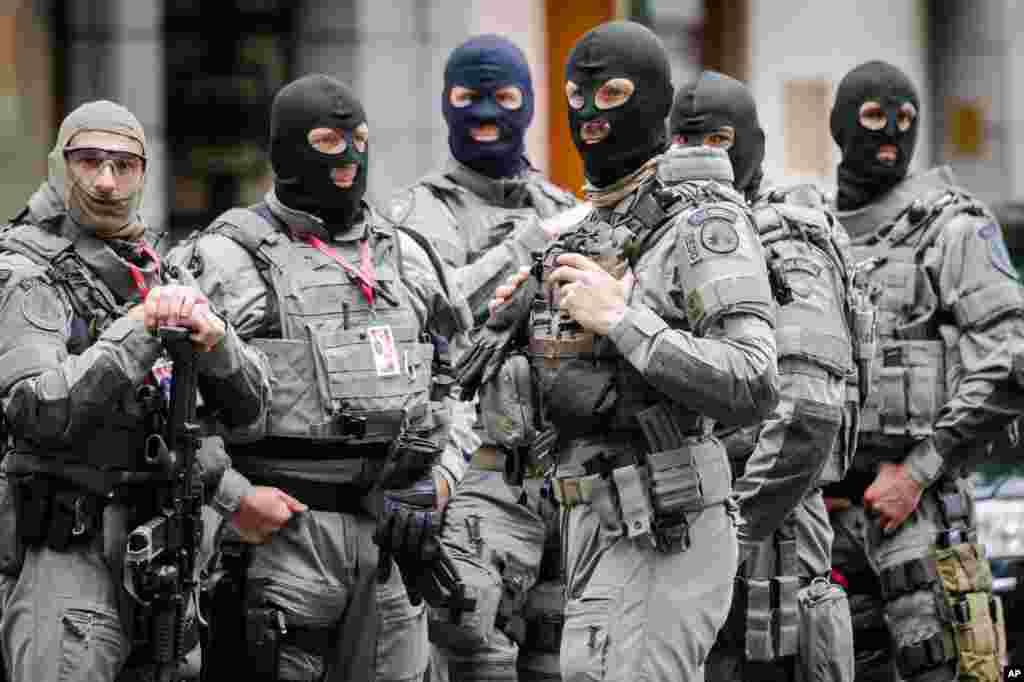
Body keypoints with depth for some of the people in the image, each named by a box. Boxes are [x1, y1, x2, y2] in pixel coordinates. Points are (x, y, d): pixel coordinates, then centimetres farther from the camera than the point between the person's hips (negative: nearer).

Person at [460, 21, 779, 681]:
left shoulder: (706, 224, -12)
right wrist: (531, 320, 11)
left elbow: (752, 389, -23)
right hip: (600, 528, 10)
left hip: (659, 542, -10)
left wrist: (618, 318, -22)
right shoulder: (595, 229, 16)